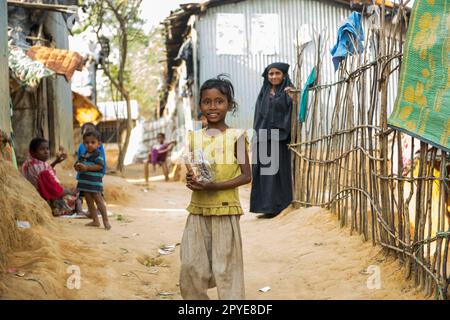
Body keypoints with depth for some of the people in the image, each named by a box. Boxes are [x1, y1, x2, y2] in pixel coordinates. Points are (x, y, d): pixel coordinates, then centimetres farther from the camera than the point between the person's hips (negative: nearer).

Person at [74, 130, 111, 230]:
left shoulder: (98, 155, -9)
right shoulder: (84, 155, 13)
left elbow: (99, 166, -22)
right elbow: (77, 164, 19)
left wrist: (87, 167, -24)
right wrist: (78, 166, -6)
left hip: (95, 181, -8)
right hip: (85, 181, 8)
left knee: (98, 199, -9)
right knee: (89, 201, 10)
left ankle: (105, 221, -8)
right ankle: (95, 221, 16)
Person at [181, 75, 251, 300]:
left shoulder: (236, 136, -6)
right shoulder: (194, 137, 8)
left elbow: (246, 176, -8)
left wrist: (214, 186, -19)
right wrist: (191, 180, -6)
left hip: (225, 211, -5)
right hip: (198, 210, 5)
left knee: (225, 268, -2)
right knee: (190, 267, 5)